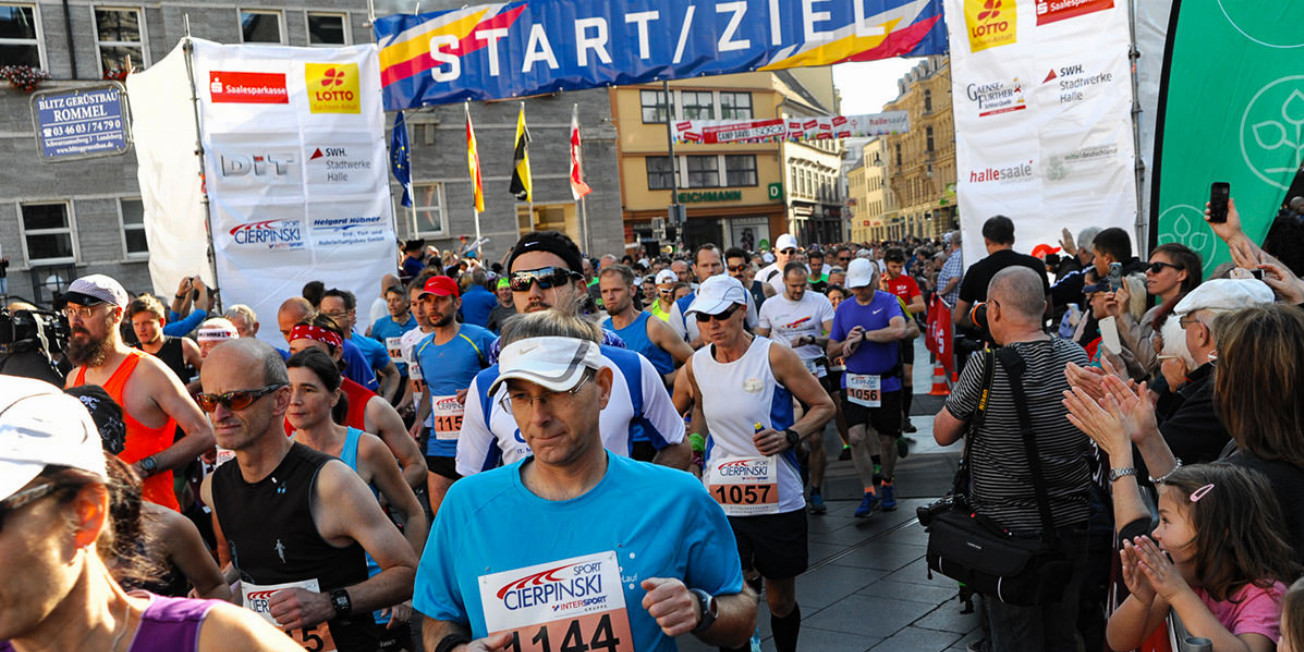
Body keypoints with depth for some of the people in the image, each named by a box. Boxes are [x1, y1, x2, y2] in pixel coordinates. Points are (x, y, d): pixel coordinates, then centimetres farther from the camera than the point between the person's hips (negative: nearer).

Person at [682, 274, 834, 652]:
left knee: (781, 602, 13)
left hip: (779, 502, -2)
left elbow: (823, 406, -1)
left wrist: (789, 437, -17)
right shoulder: (696, 365, 3)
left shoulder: (774, 356, -9)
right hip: (721, 503, 2)